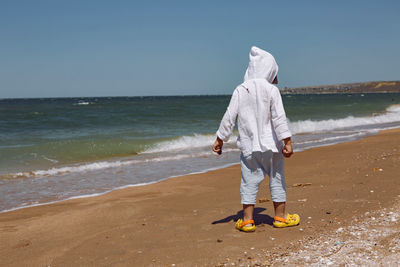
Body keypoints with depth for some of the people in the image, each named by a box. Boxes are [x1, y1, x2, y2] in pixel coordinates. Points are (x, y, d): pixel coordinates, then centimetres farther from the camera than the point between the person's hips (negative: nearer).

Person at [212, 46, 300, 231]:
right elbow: (279, 118, -13)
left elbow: (229, 118, 1)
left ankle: (247, 220, 6)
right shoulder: (271, 90, -7)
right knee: (277, 179, 12)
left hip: (248, 146, 2)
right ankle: (280, 217, 21)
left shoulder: (240, 91, 1)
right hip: (271, 144, -2)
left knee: (249, 181, 6)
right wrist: (287, 142, -11)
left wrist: (219, 140, 8)